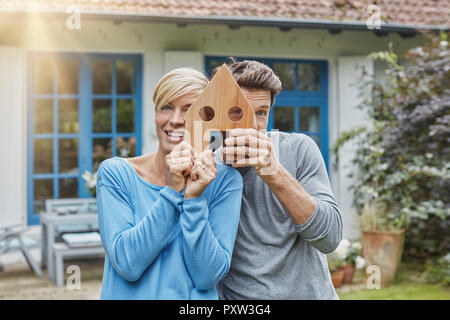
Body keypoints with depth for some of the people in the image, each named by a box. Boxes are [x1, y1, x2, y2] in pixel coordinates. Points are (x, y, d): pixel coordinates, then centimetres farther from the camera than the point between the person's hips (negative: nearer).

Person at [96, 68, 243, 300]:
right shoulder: (115, 173, -2)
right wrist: (173, 191, -16)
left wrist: (193, 198, -16)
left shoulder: (224, 180, -1)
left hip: (196, 304, 0)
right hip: (128, 297, 1)